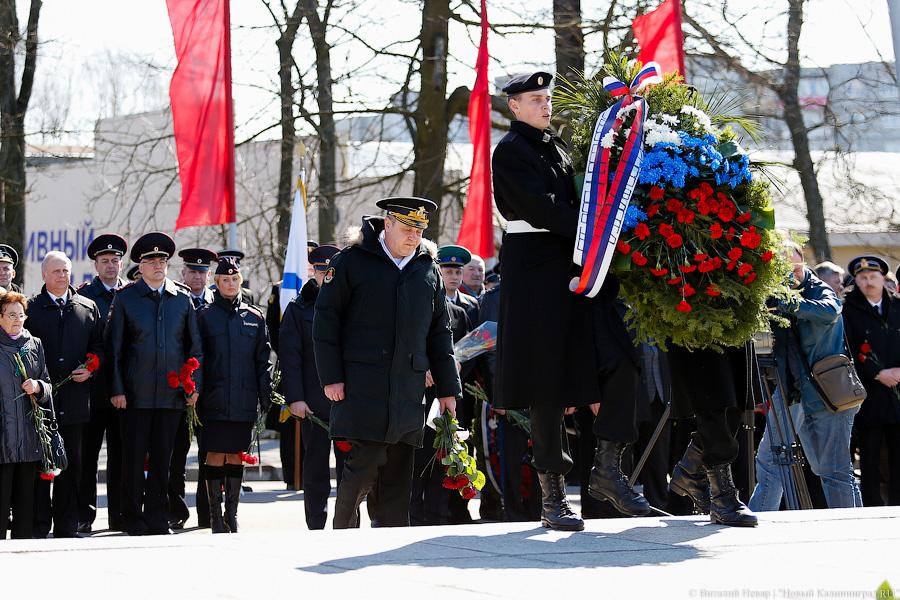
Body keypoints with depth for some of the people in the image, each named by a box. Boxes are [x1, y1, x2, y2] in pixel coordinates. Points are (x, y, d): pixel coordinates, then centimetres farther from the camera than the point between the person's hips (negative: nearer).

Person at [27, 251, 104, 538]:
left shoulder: (88, 307, 11)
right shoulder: (30, 308, 3)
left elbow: (99, 345, 14)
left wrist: (90, 368, -4)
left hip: (75, 397, 3)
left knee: (71, 463, 7)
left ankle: (67, 525, 13)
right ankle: (38, 526, 3)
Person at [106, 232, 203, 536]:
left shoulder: (182, 298, 8)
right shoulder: (125, 298, 2)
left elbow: (194, 346, 12)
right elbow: (113, 347, 1)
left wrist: (195, 385, 4)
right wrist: (116, 389, -5)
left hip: (172, 393, 2)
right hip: (136, 394, -2)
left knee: (162, 459, 7)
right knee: (134, 458, 0)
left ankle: (157, 519, 14)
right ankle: (133, 520, 9)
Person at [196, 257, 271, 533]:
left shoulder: (254, 317, 10)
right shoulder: (204, 316, 3)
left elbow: (263, 360, 11)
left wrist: (265, 397, 4)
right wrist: (195, 394, -5)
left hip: (245, 401, 2)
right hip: (214, 401, -2)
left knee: (237, 454, 7)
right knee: (216, 455, -3)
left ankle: (232, 513, 15)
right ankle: (216, 514, 3)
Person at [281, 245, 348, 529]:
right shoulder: (299, 309, 6)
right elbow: (290, 357, 1)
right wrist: (295, 398, -8)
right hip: (314, 403, -1)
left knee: (349, 466, 1)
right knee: (315, 468, 4)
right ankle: (316, 528, 10)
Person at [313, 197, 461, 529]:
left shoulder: (428, 268, 15)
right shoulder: (352, 261, 1)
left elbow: (439, 333, 19)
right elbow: (326, 318, 0)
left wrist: (447, 388, 14)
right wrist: (331, 376, -6)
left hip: (409, 387, 4)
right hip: (361, 385, -4)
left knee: (398, 473, 3)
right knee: (364, 465, -12)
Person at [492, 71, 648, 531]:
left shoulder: (555, 145, 20)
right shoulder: (511, 152, -6)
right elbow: (541, 209, -17)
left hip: (575, 266, 7)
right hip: (536, 272, -7)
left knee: (619, 360, -7)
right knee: (548, 381, -4)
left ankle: (608, 469, 0)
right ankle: (552, 497, 1)